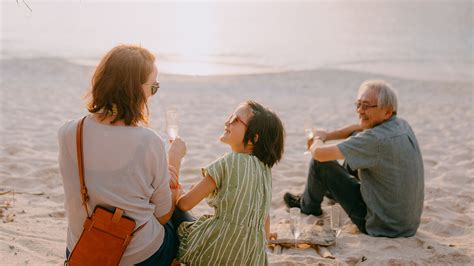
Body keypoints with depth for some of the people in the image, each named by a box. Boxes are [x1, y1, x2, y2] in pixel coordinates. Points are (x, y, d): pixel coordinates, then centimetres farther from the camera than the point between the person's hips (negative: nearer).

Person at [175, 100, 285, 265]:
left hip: (219, 251, -6)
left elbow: (184, 204, -11)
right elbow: (265, 220, 11)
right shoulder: (265, 169, 3)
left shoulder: (228, 163, -15)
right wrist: (260, 249, 23)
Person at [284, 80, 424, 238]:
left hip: (383, 226, -8)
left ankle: (308, 206, 27)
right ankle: (335, 188, 45)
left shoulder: (376, 140, -29)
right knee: (357, 137, 19)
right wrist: (326, 136, 9)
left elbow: (319, 153, -23)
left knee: (320, 163, -3)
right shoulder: (402, 125, -3)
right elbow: (360, 128, 17)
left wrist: (318, 139, 0)